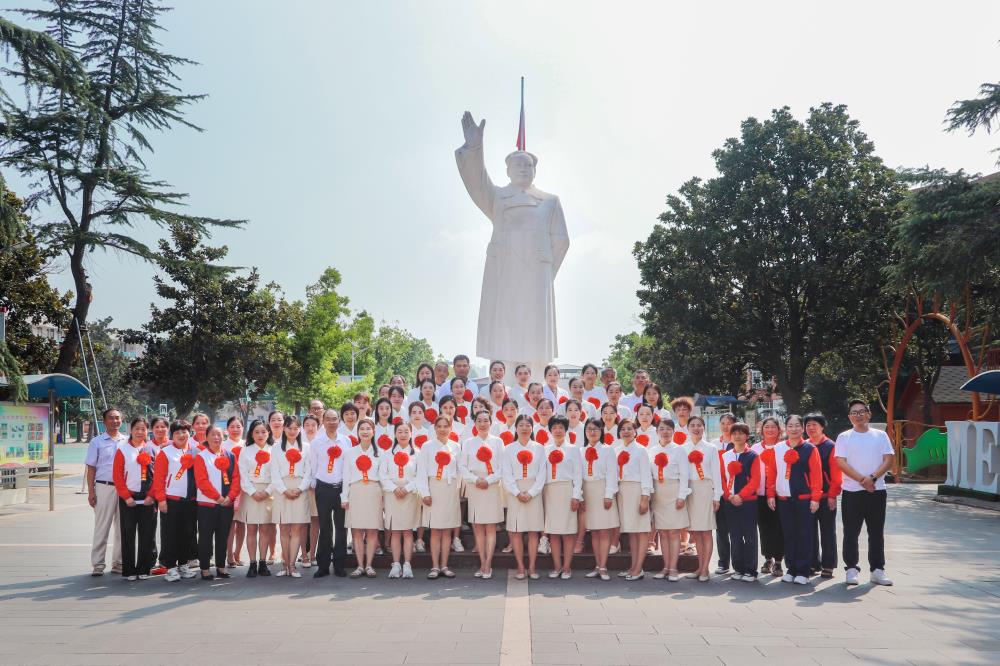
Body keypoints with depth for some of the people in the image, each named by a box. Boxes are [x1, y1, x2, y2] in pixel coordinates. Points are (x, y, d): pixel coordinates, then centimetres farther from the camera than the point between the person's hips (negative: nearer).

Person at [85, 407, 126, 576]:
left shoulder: (127, 441, 10)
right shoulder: (97, 442, 5)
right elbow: (91, 469, 3)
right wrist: (91, 492, -5)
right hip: (104, 487, -2)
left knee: (122, 528, 7)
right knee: (102, 528, -1)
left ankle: (118, 563, 15)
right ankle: (98, 564, 5)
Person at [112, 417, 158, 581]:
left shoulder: (153, 449, 6)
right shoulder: (123, 449, 2)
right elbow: (117, 475, -2)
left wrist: (152, 495, -7)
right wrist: (126, 496, -8)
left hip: (148, 499, 1)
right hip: (128, 498, -1)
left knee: (147, 535, 3)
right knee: (128, 535, 3)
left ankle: (144, 570, 12)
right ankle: (129, 571, 10)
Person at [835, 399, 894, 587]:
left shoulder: (880, 435, 8)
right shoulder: (844, 437, 3)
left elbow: (888, 461, 0)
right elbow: (841, 463, -6)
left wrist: (873, 477, -15)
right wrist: (862, 479, -16)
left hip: (877, 490, 2)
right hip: (852, 492, -1)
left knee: (877, 532, 7)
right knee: (851, 533, 1)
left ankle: (877, 570, 14)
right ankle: (851, 569, 8)